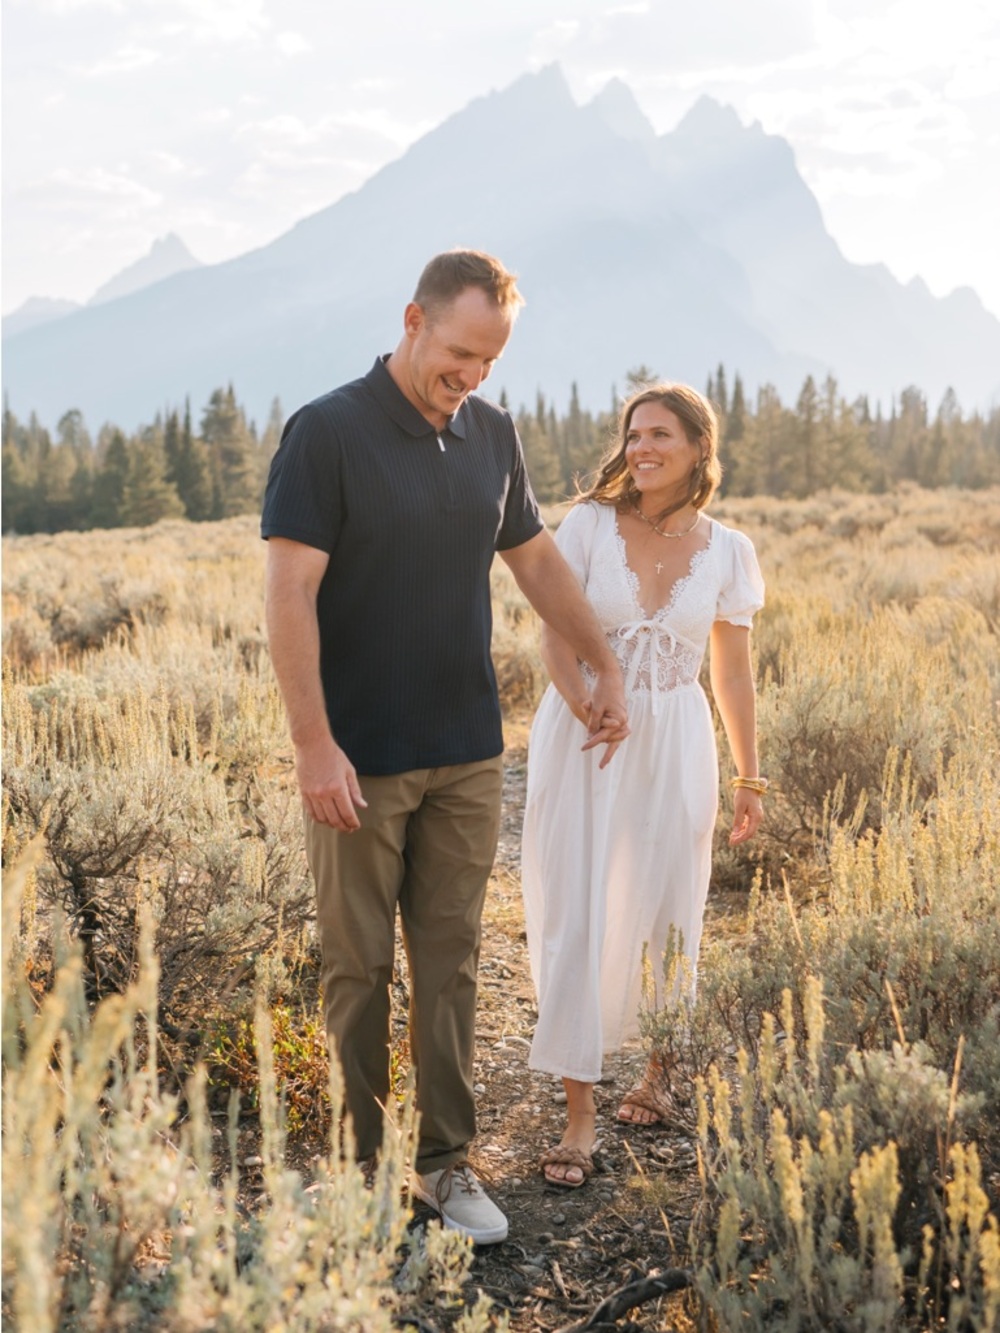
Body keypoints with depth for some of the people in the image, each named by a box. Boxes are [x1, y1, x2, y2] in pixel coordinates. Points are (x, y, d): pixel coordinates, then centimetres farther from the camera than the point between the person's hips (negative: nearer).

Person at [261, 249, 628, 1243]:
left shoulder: (491, 435, 5)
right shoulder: (327, 432, -12)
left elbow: (536, 559, 18)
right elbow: (289, 595, -16)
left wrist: (606, 667, 18)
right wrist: (313, 745, -20)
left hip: (466, 754, 5)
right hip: (360, 760, -5)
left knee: (450, 960, 10)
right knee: (358, 967, 7)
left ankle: (446, 1160, 21)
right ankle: (354, 1165, 20)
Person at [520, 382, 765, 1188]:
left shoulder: (726, 551, 2)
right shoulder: (589, 524, -4)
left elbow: (734, 673, 8)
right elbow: (557, 639, -7)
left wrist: (750, 777, 9)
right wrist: (593, 715, -24)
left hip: (675, 744, 2)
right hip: (582, 740, -1)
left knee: (669, 911, 10)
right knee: (577, 917, -3)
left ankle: (661, 1071, 36)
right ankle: (580, 1117, 5)